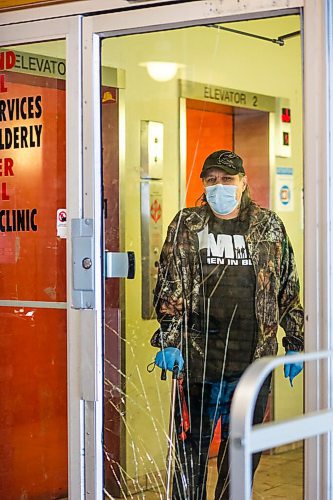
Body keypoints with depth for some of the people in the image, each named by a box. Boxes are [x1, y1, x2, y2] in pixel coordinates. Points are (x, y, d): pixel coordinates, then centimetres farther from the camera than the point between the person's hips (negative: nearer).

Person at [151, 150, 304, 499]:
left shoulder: (270, 227, 9)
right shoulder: (186, 226, 5)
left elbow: (290, 290, 13)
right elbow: (170, 289, 2)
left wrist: (295, 346, 12)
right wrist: (168, 341, -7)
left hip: (254, 361, 2)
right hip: (198, 361, -2)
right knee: (192, 447, 3)